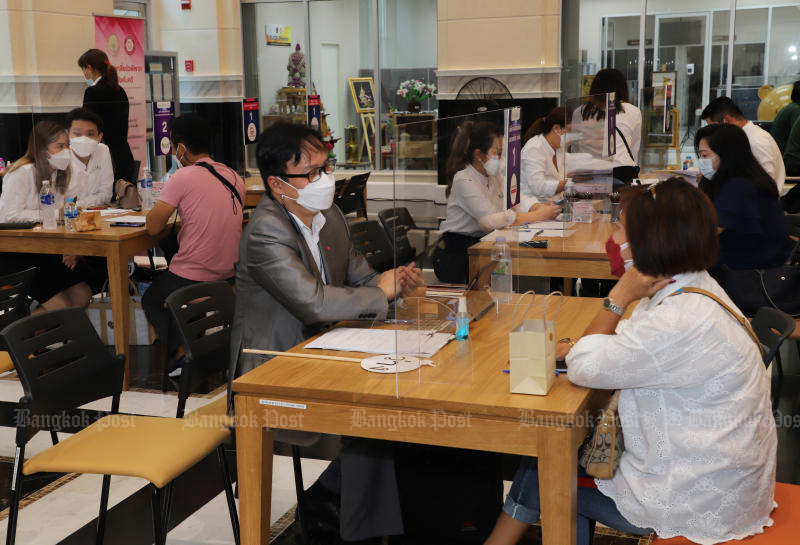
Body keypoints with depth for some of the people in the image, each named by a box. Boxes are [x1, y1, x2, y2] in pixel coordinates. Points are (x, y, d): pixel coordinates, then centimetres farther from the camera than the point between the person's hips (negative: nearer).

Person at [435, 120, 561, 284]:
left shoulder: (494, 176, 10)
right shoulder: (464, 180, -18)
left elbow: (518, 200, 6)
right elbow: (492, 220, -27)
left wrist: (540, 208, -18)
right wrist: (539, 216, -27)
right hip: (455, 258, -7)